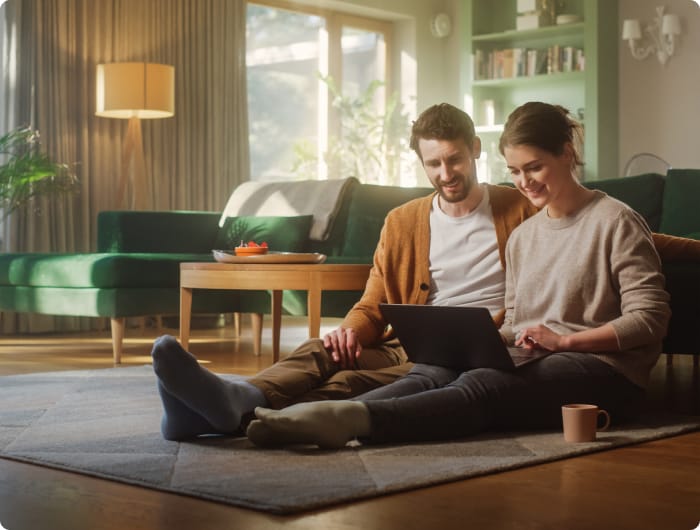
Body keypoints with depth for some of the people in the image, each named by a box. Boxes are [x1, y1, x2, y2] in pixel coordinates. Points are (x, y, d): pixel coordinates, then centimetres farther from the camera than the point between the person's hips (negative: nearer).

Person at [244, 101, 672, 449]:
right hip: (531, 362, 6)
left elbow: (650, 318, -6)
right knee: (433, 374, -25)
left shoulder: (616, 221, 1)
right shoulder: (522, 236, 23)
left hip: (604, 369, -6)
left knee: (479, 387, -34)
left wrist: (563, 340, -13)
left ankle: (357, 418, -57)